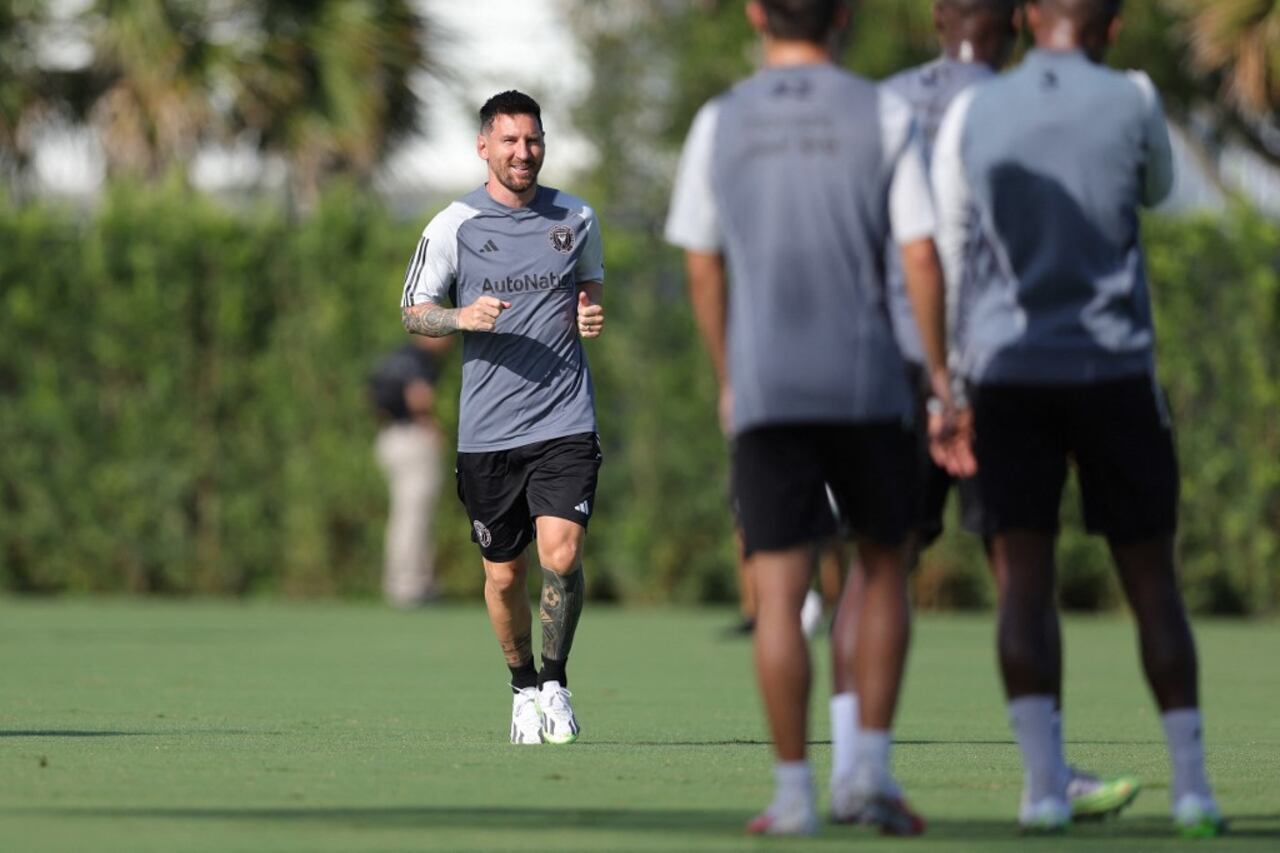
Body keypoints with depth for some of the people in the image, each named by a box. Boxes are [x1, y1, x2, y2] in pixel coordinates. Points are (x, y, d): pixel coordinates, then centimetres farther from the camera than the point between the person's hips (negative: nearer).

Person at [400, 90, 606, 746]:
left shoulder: (576, 219, 6)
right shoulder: (453, 226, 0)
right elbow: (413, 312, 5)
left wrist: (590, 316, 1)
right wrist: (464, 317, -15)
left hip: (565, 423, 0)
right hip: (487, 432, 0)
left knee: (561, 555, -16)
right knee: (503, 573, 7)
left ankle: (555, 682, 4)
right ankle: (523, 686, 30)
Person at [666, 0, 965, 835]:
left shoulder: (719, 125, 4)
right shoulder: (883, 116, -1)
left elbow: (703, 271, 9)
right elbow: (922, 257, -6)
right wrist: (942, 371, 5)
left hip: (765, 390, 1)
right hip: (867, 387, -1)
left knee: (780, 588, 0)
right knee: (885, 567, 15)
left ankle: (794, 794, -3)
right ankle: (871, 771, 5)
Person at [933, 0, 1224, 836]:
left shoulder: (972, 115, 2)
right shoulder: (1132, 101, -3)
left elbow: (946, 256, 5)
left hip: (1008, 370, 1)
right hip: (1114, 368, -1)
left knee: (1024, 579, 1)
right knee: (1152, 578, 7)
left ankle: (1045, 779, -11)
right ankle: (1191, 781, 4)